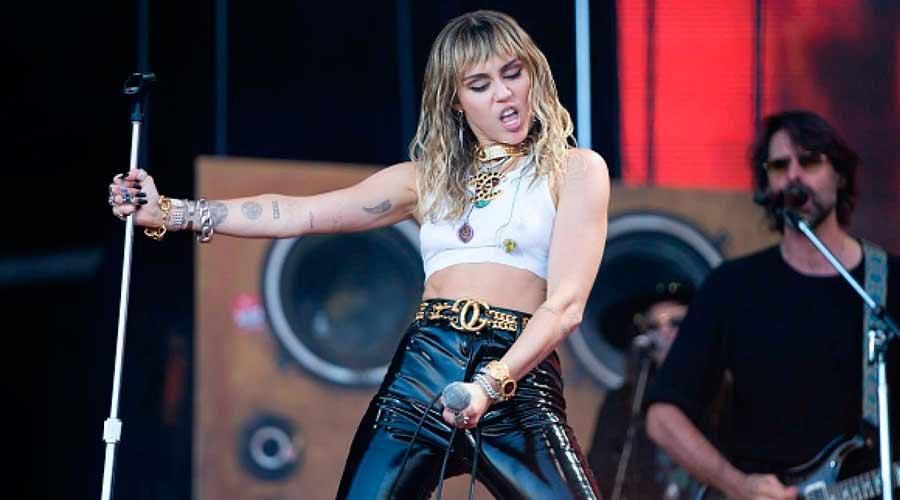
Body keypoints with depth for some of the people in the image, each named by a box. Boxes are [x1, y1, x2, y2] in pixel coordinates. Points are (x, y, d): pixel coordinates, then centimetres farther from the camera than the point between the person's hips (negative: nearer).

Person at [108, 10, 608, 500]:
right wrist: (167, 213, 9)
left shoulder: (575, 170, 6)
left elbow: (565, 305, -5)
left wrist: (491, 385, -20)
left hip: (518, 379, -3)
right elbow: (297, 214, 15)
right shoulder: (426, 177, 17)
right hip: (420, 372, 3)